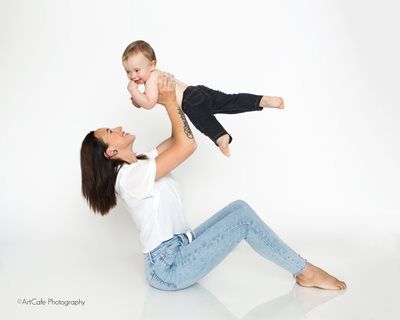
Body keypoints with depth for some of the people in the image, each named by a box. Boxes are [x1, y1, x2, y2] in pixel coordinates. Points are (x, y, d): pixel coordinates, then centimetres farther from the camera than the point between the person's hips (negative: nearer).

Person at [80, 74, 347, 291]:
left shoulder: (139, 164, 10)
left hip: (179, 249, 10)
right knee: (243, 216, -13)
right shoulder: (130, 176, -20)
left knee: (238, 207, 3)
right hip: (170, 268, -10)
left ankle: (302, 268, 6)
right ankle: (306, 272, 3)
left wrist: (171, 100, 4)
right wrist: (169, 101, -14)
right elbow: (187, 145, -23)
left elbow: (177, 140, 13)